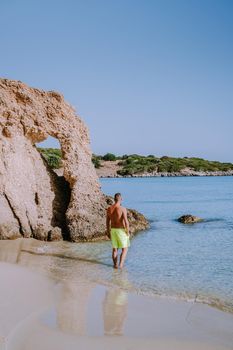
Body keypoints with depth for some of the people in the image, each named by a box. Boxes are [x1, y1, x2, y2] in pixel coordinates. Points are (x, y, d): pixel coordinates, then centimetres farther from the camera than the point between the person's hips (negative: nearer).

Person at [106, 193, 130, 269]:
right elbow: (126, 222, -20)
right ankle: (121, 264, -3)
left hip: (113, 230, 4)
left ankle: (115, 265, 18)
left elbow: (107, 221, 6)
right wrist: (128, 232, -9)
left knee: (115, 249, 16)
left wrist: (108, 231, 17)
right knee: (124, 249, 9)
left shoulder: (109, 209, -2)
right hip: (121, 231, -4)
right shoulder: (123, 209, -18)